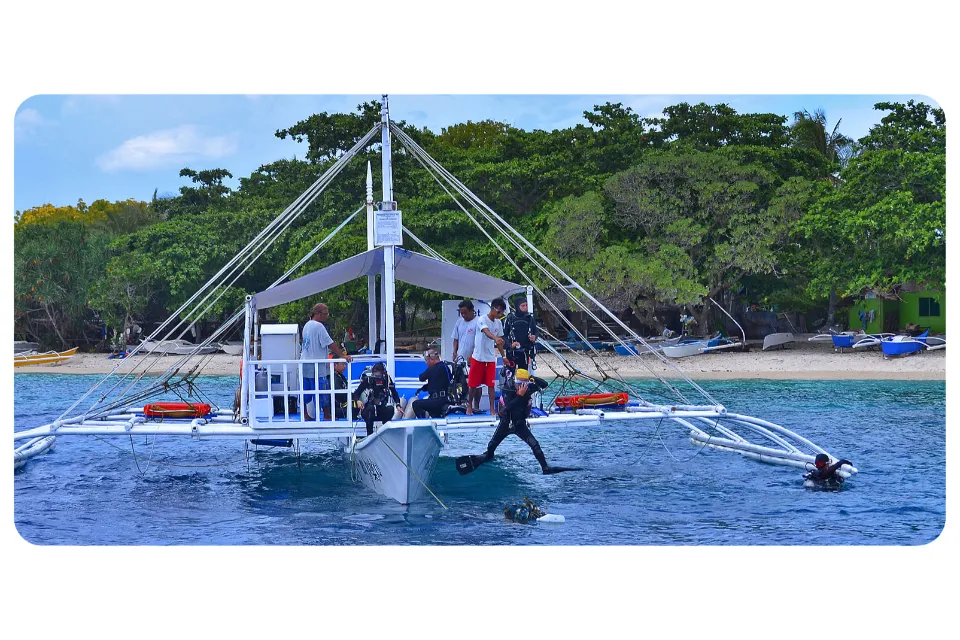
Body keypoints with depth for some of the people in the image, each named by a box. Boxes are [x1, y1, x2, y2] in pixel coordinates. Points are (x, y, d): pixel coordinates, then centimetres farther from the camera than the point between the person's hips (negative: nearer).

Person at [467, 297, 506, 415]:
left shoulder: (498, 323, 7)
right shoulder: (482, 319, -13)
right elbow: (487, 332, -34)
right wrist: (495, 338, -52)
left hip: (491, 359, 5)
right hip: (478, 357, -5)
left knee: (491, 385, 0)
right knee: (473, 384, 3)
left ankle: (492, 410, 2)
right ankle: (469, 406, 18)